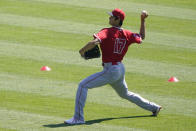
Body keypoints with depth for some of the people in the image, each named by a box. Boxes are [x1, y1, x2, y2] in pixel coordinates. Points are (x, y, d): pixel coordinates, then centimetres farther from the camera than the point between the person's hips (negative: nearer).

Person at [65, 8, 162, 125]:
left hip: (110, 70, -8)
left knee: (83, 85, -8)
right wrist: (143, 20, 25)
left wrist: (82, 50, -15)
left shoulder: (107, 32, -16)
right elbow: (141, 37, 24)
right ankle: (153, 107, 39)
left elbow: (94, 42, -32)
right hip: (121, 70, 8)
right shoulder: (127, 34, 5)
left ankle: (78, 118, -14)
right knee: (125, 94, 32)